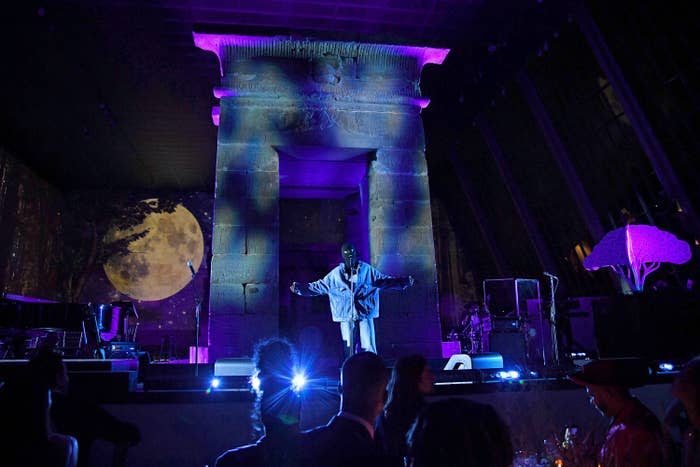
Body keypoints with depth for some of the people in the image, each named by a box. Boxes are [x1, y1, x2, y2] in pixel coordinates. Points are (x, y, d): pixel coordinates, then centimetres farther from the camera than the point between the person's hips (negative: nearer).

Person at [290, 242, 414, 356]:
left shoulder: (367, 270, 4)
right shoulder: (335, 274, 5)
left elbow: (386, 280, 9)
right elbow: (318, 286, 10)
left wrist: (405, 281, 0)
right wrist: (299, 288, 1)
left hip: (365, 314, -1)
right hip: (346, 316, 1)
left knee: (369, 349, -2)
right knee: (349, 349, 6)